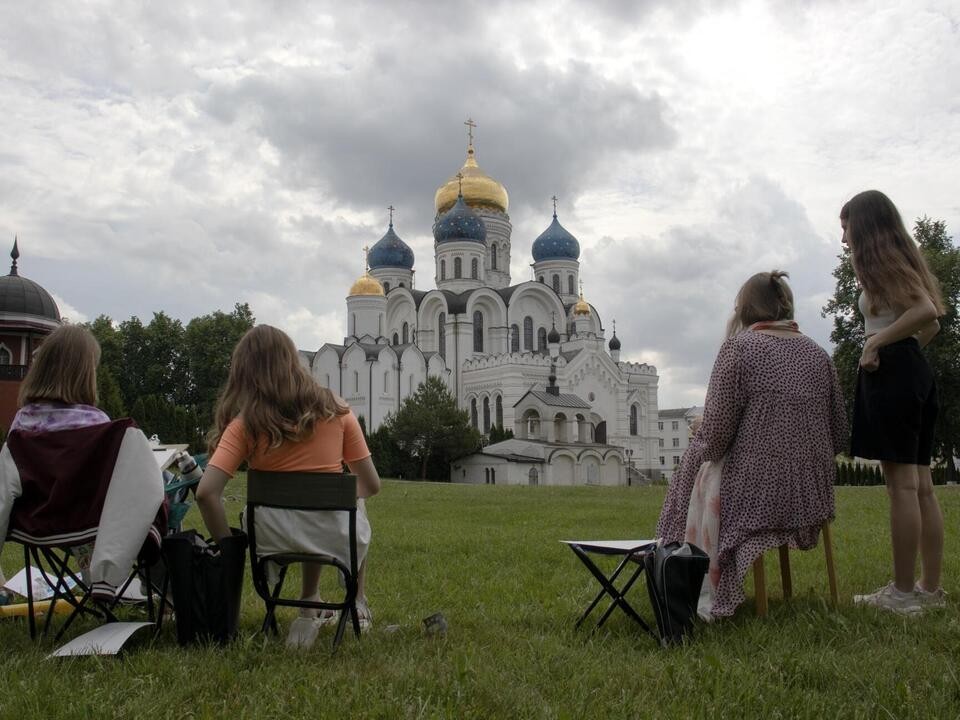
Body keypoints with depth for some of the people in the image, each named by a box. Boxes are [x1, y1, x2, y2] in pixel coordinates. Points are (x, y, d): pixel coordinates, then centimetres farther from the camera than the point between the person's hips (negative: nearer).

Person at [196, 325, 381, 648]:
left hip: (273, 541, 1)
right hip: (336, 539, 0)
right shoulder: (335, 410, -3)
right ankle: (358, 606, 43)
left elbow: (206, 492, -16)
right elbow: (371, 484, 1)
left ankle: (309, 605, 30)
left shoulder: (244, 423, -6)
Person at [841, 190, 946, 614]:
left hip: (890, 373, -10)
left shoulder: (881, 260, -6)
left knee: (901, 483, -9)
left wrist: (876, 341, -15)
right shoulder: (902, 261, 22)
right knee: (920, 483, 7)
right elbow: (931, 323, 24)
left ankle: (903, 592, -6)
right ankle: (931, 588, 10)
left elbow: (925, 310, -20)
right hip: (915, 372, 10)